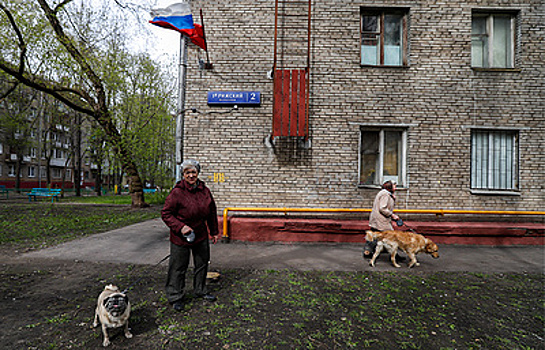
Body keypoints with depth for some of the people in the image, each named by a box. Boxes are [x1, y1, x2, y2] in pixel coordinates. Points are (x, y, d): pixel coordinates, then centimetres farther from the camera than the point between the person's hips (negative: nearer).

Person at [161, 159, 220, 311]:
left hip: (201, 235, 6)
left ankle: (200, 290, 40)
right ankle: (175, 297, 27)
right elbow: (166, 214, -13)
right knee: (178, 267, 7)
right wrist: (180, 227, -24)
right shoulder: (177, 193, -18)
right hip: (180, 237, -5)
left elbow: (212, 212, 8)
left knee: (202, 263, 18)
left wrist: (214, 232, 12)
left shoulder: (205, 191, -2)